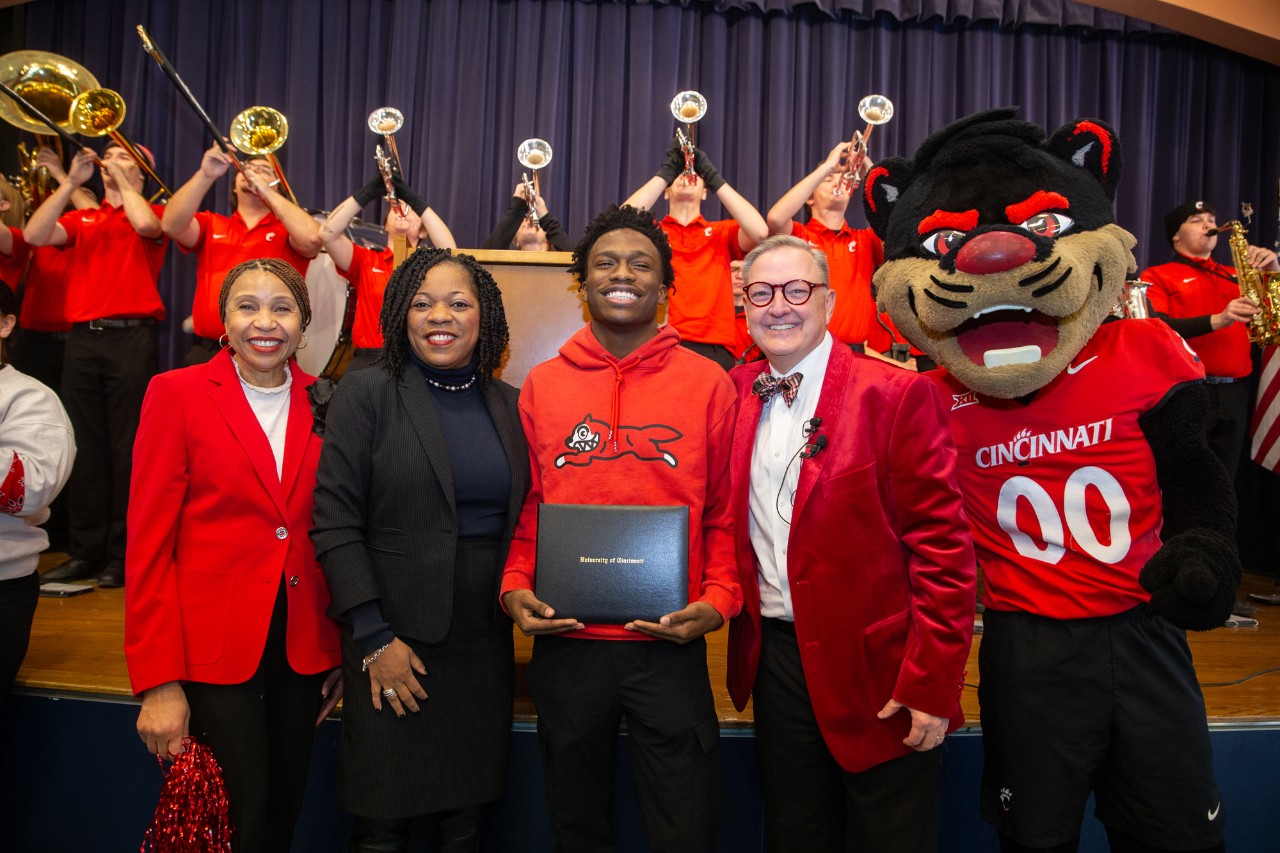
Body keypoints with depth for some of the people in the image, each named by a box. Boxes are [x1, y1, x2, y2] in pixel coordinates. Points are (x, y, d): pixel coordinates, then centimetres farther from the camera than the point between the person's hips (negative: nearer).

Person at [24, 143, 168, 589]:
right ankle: (86, 549, 12)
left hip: (131, 339, -4)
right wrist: (72, 181, 3)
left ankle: (123, 553, 3)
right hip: (82, 339, 5)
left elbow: (145, 224, -14)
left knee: (127, 447, -4)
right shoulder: (81, 220, 20)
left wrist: (122, 178, 0)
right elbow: (35, 235, 4)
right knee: (85, 446, 5)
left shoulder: (152, 212, 9)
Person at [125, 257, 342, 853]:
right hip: (211, 648, -3)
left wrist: (345, 651, 6)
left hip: (303, 650, 4)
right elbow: (148, 541, -7)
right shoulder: (177, 393, -5)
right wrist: (158, 681, -11)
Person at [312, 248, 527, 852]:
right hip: (393, 638, -3)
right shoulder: (366, 394, -4)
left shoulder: (509, 405, 7)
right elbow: (334, 521, -9)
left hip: (486, 639, 3)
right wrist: (373, 638, -12)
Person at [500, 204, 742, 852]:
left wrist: (717, 602, -10)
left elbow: (724, 513, 2)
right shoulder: (541, 385, 5)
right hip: (564, 642, 2)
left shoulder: (707, 383, 1)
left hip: (670, 644, -1)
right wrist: (515, 589, -5)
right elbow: (524, 507, 9)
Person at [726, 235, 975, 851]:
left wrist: (931, 685, -14)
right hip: (776, 658, 5)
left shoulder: (898, 394, -12)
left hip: (878, 671, -4)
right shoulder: (736, 393, 4)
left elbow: (942, 548, -12)